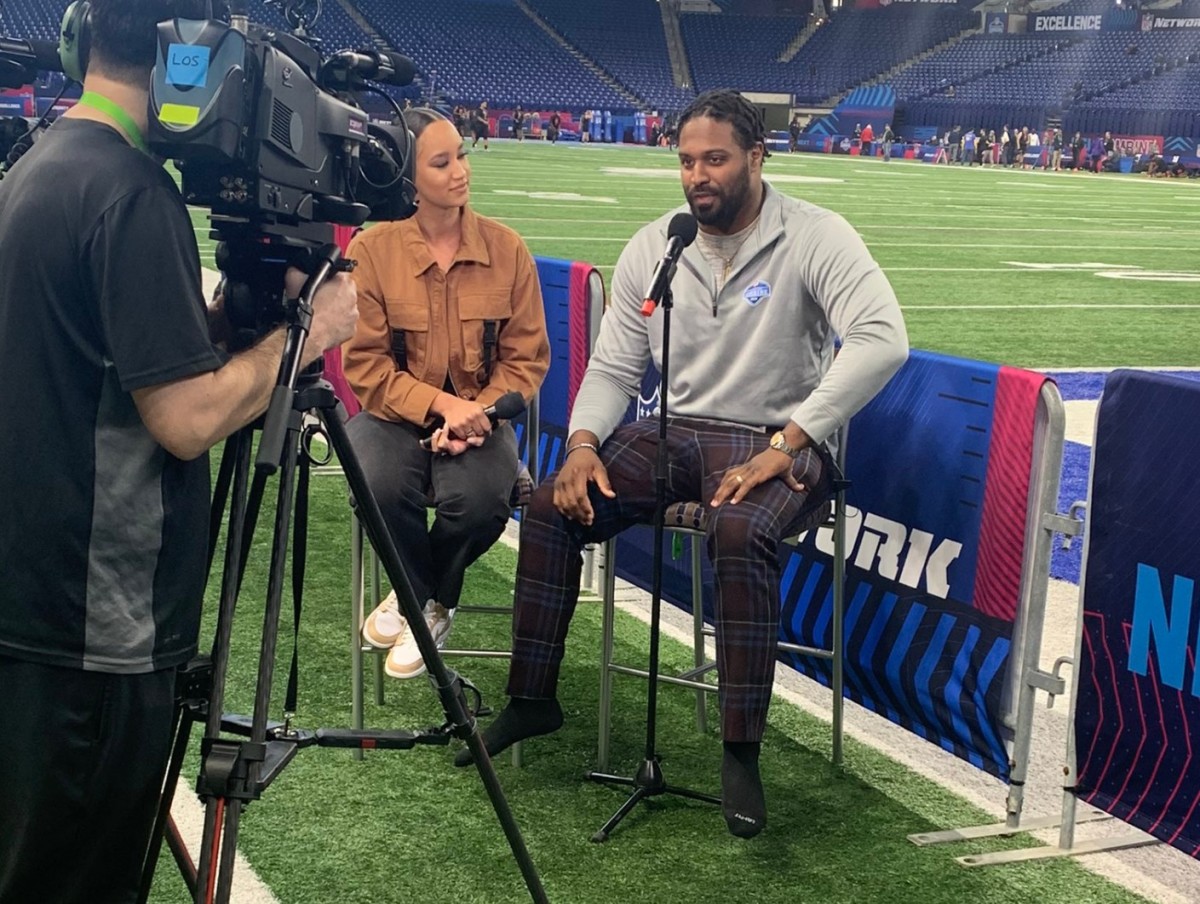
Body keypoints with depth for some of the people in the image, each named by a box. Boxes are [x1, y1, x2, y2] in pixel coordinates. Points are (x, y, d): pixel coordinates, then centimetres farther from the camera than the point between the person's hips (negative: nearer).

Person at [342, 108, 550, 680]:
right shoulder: (373, 249, -6)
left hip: (479, 413, 1)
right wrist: (442, 403, -19)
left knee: (479, 500, -29)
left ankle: (425, 602, 5)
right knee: (382, 486, -32)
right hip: (395, 412, -1)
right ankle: (423, 598, 2)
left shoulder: (506, 248, -1)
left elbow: (527, 357, 1)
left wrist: (477, 413, -16)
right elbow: (364, 364, -6)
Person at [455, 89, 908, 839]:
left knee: (742, 533, -37)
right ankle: (533, 699, 5)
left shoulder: (815, 237, -11)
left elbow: (882, 340, -26)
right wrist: (584, 444, -13)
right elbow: (613, 369, 9)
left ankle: (743, 751, -24)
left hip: (777, 439, -5)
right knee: (551, 507, -13)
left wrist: (783, 447, -30)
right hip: (677, 431, 5)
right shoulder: (652, 247, 5)